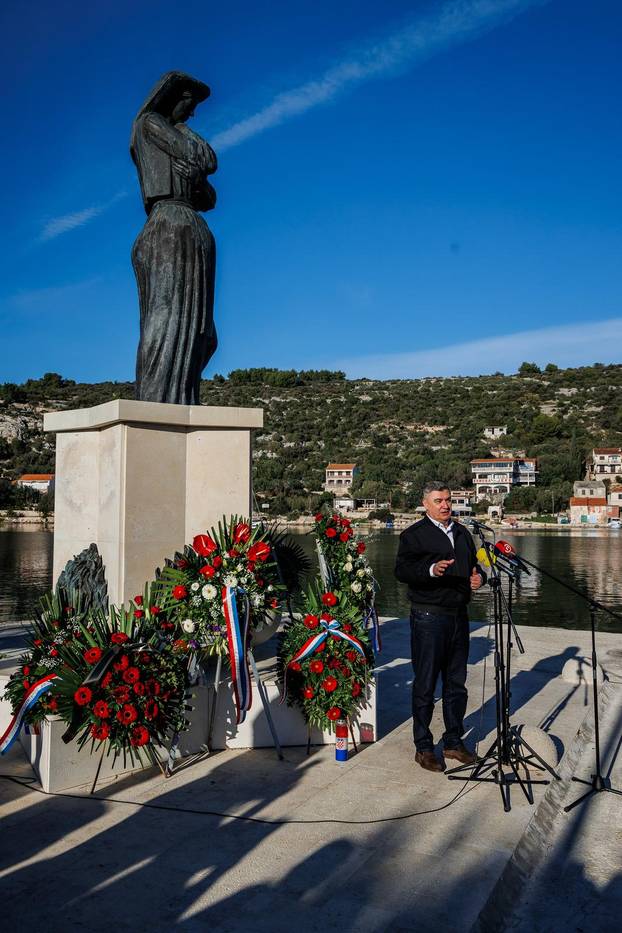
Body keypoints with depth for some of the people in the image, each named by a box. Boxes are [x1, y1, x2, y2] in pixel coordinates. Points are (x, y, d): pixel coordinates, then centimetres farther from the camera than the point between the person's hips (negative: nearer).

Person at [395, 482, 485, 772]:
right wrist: (431, 570, -34)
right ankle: (423, 747, 11)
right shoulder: (414, 535, -7)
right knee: (425, 685, 0)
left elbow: (474, 564, 26)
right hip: (428, 617, -7)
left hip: (459, 615, 7)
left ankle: (454, 742, 27)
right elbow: (402, 571, -18)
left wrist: (478, 577, 3)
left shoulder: (462, 533, 15)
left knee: (456, 683, 14)